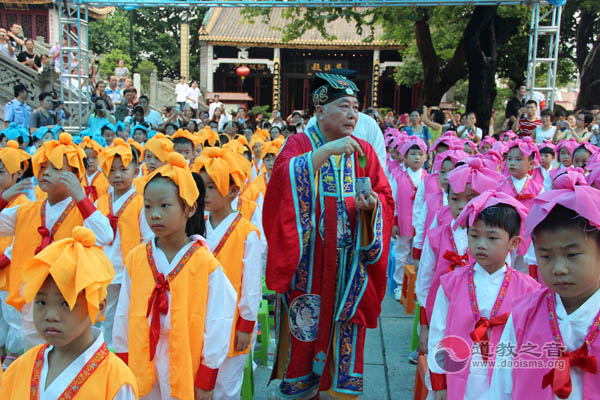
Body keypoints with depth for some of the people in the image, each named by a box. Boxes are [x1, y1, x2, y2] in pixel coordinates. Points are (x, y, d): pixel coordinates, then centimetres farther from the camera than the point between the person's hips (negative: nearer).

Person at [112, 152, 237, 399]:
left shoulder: (206, 264, -13)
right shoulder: (135, 259, -3)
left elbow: (216, 325, -9)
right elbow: (123, 316, 4)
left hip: (186, 369, -3)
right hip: (141, 368, 3)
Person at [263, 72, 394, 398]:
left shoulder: (363, 151, 9)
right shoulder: (299, 144, -1)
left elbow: (385, 198, 5)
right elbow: (285, 180, -22)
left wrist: (372, 205, -17)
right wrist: (325, 151, -28)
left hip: (350, 266, 3)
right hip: (307, 265, -3)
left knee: (345, 331, 9)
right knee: (306, 330, 6)